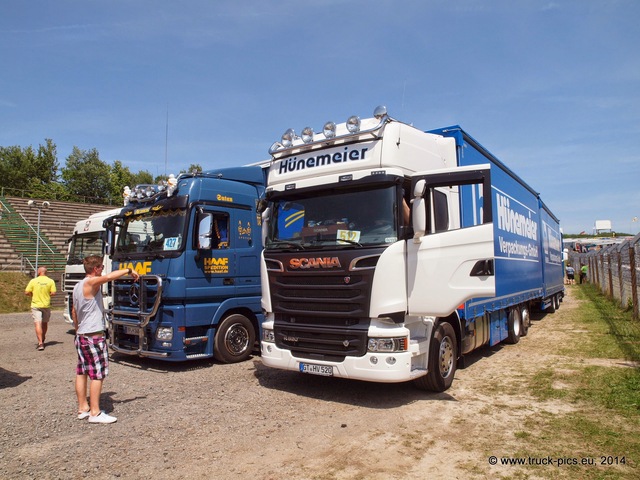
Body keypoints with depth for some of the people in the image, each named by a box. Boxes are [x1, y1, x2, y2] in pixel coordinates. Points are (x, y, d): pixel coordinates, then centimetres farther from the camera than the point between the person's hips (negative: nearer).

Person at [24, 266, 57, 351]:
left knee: (38, 324, -6)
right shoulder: (50, 281, -3)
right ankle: (42, 339, 37)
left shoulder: (33, 281, -4)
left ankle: (40, 343, -16)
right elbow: (53, 293, -8)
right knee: (45, 323, 19)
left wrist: (33, 295, 14)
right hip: (46, 305, 2)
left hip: (35, 305, -2)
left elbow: (26, 292, -5)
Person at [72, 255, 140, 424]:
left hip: (81, 335, 10)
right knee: (98, 374, -4)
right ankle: (95, 413, 0)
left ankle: (83, 408, 22)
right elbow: (109, 277, -35)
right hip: (94, 336, -10)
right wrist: (129, 270, -22)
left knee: (81, 372, 13)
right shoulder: (90, 282, -15)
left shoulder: (78, 286, 14)